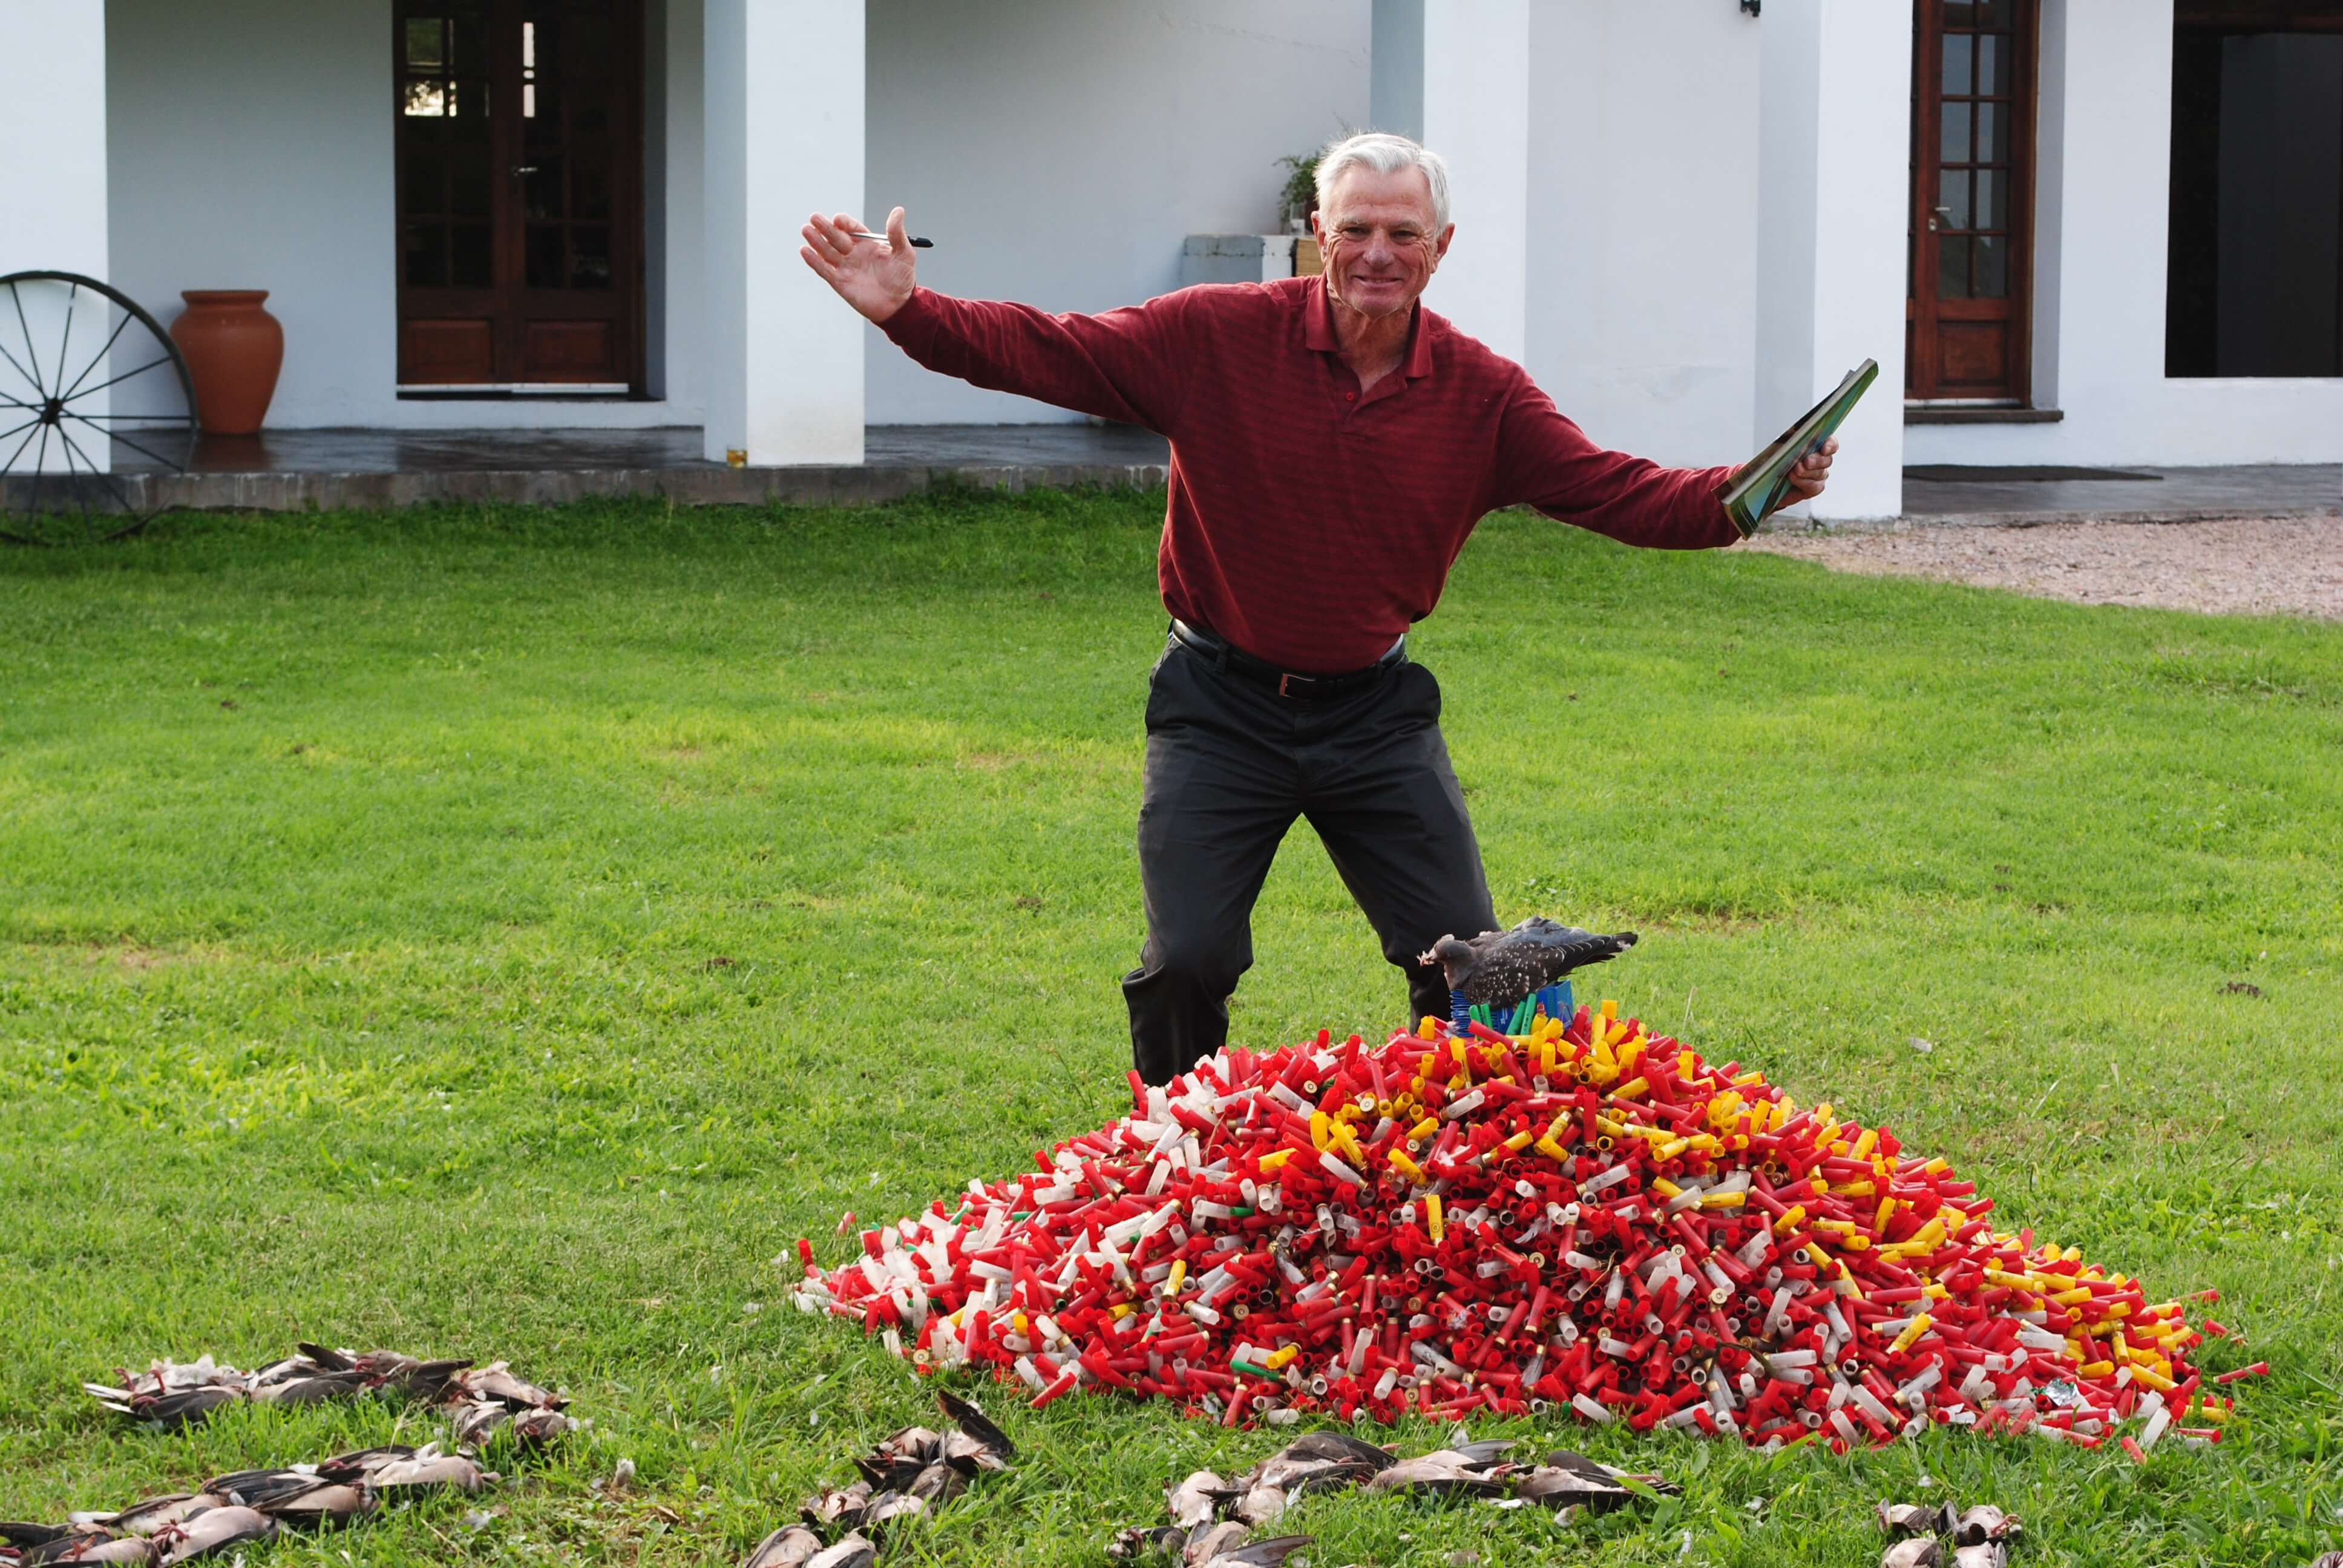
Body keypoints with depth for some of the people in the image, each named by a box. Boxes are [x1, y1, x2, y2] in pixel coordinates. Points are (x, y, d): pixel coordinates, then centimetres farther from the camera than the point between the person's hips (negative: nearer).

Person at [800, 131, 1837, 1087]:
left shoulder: (1481, 394, -4)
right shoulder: (1217, 337, -10)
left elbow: (1619, 494, -6)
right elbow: (1047, 353, -12)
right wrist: (906, 310, -26)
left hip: (1376, 711, 2)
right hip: (1222, 709, -2)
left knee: (1469, 962, -1)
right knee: (1187, 963, -8)